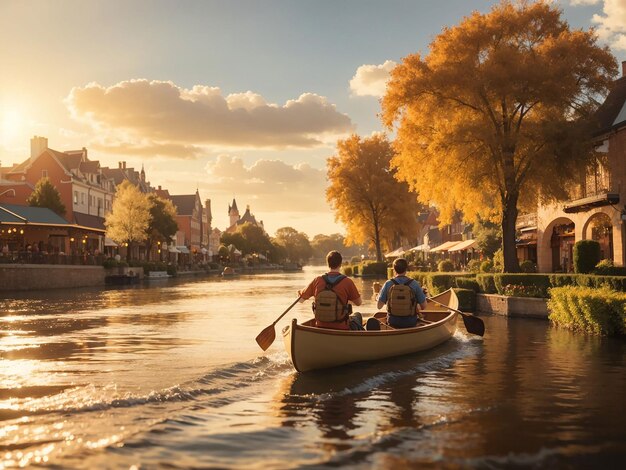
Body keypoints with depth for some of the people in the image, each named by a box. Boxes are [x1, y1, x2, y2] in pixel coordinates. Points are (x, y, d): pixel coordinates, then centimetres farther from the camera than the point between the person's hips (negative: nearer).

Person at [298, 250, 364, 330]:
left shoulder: (317, 281, -6)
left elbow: (301, 299, 5)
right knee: (357, 316, 29)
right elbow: (358, 303, -3)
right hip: (341, 329, -3)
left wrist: (300, 293, 29)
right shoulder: (347, 282, -14)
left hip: (321, 327, 3)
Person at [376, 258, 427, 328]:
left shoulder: (388, 284, -9)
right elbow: (423, 307, -5)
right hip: (411, 323, -1)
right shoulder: (415, 284, -11)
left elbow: (379, 306, -1)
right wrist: (424, 294, 15)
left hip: (393, 323, 1)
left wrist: (379, 295, 19)